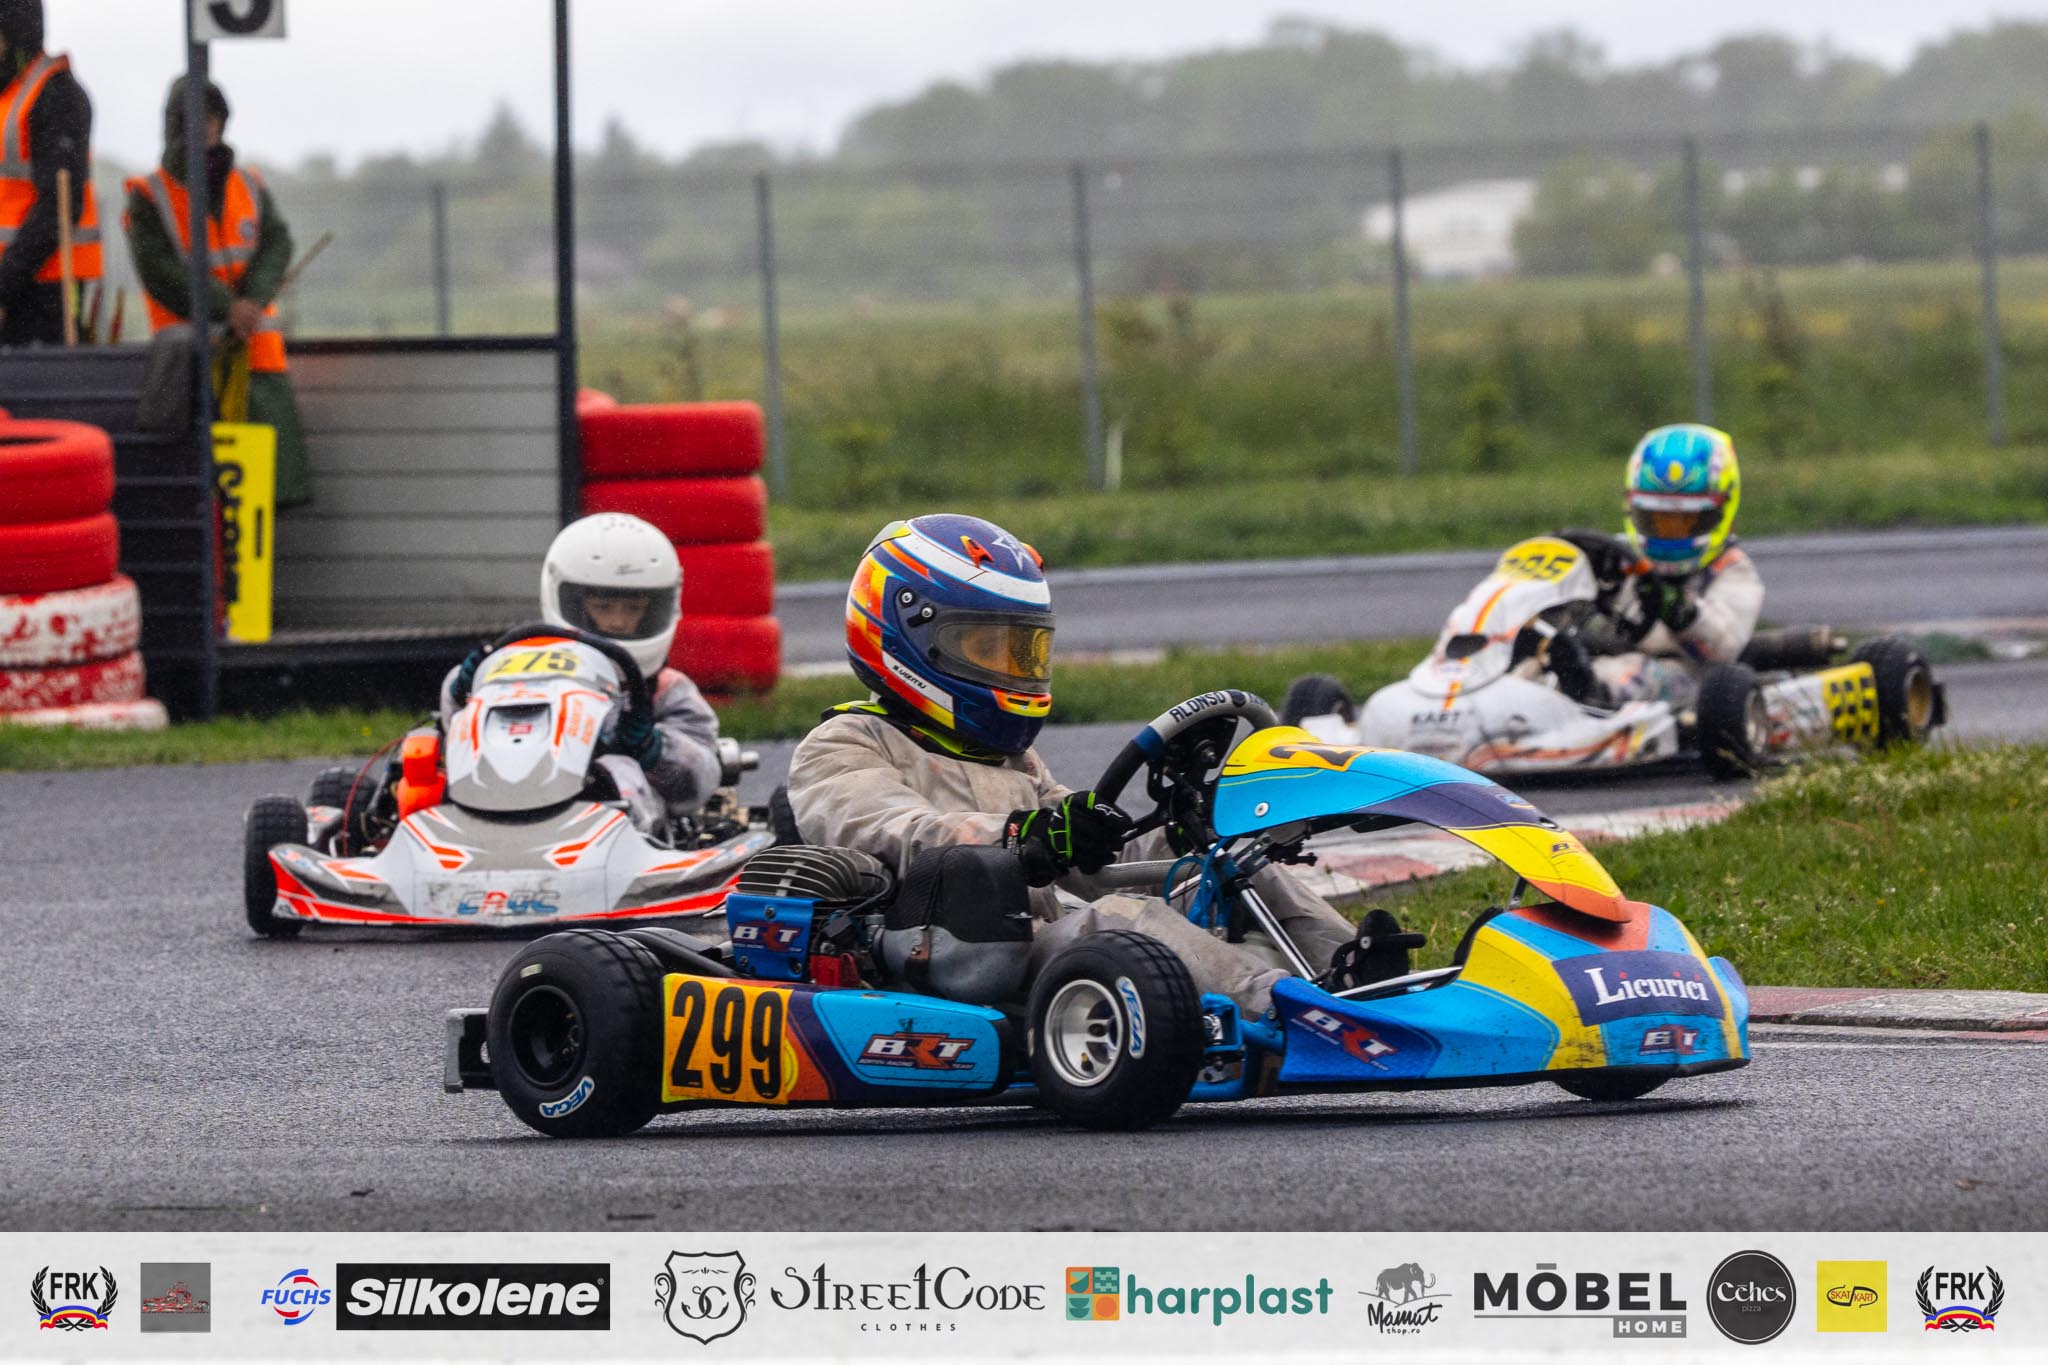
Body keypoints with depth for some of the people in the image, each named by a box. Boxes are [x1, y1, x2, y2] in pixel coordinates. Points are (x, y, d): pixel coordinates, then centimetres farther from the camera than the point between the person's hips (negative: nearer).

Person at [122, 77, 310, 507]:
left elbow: (276, 245, 2)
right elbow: (160, 270, -11)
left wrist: (253, 300, -17)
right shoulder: (149, 197, 0)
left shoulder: (250, 186, 14)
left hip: (256, 346, 4)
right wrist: (225, 307, -20)